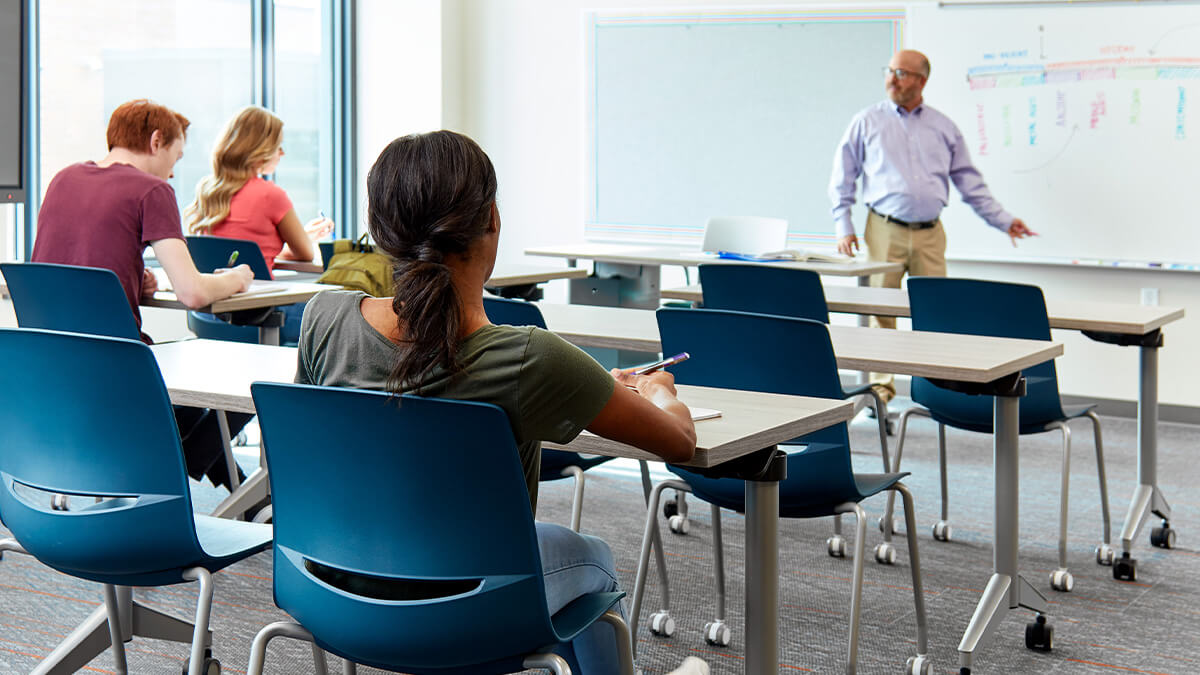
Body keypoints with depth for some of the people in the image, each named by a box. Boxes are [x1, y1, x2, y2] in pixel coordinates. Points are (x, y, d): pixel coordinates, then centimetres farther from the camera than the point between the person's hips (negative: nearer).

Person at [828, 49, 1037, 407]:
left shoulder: (944, 128, 12)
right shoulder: (867, 122, 6)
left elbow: (969, 181, 16)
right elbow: (843, 176, 9)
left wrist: (1003, 220, 11)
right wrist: (843, 226, 1)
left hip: (930, 233, 2)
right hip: (885, 229, -2)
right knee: (882, 308, -2)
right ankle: (881, 384, 7)